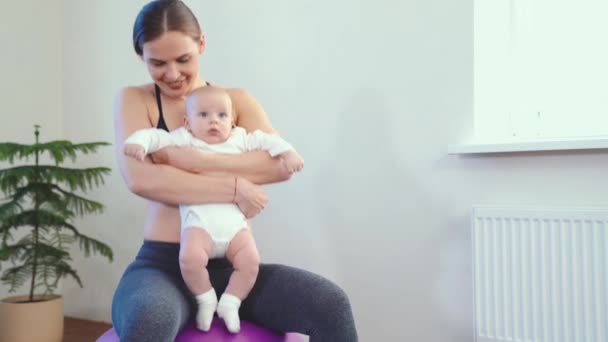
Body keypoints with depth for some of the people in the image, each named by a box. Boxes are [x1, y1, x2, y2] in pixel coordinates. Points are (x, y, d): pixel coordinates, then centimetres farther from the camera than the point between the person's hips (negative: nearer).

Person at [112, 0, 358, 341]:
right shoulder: (134, 100, 4)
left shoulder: (237, 99, 9)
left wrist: (194, 160, -17)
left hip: (230, 265, 2)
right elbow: (140, 178, -15)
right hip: (163, 265, -2)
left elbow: (282, 164, -9)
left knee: (331, 304, -20)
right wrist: (234, 189, -16)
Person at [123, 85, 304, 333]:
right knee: (190, 258, -27)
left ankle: (230, 303, 10)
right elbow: (156, 136, 3)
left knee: (250, 261, -14)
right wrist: (138, 142, -17)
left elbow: (264, 140, 20)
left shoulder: (239, 140, 17)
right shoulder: (184, 140, 9)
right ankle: (206, 299, 3)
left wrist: (287, 151, 6)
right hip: (200, 221, -3)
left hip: (234, 221, 3)